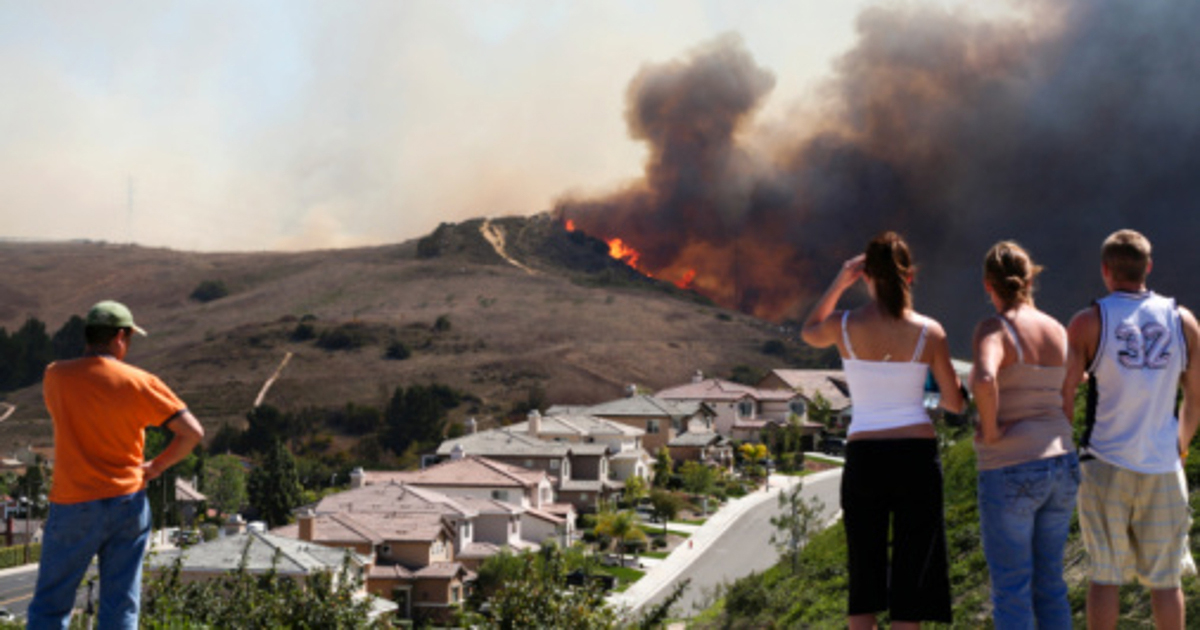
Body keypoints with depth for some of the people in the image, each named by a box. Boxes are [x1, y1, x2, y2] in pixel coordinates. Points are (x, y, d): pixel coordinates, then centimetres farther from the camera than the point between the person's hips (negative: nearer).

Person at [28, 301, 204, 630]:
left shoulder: (55, 376, -3)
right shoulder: (139, 383, -6)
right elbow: (192, 432, -7)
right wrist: (155, 468, 5)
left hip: (74, 506, 0)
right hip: (128, 504, 0)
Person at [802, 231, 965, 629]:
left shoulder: (844, 326, -3)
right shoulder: (929, 332, -4)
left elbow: (809, 333, 22)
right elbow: (955, 404, 5)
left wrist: (840, 283, 22)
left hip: (863, 458, 1)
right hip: (917, 457, 0)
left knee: (865, 579, 8)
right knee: (910, 578, 5)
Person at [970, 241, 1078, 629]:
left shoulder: (994, 330, -13)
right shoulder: (1057, 331, 7)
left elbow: (984, 381, -34)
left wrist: (989, 430, -18)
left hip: (1010, 475, -7)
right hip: (1061, 466, 7)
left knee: (1011, 592, 2)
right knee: (1049, 584, 16)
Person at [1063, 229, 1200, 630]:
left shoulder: (1088, 322, -5)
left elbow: (1065, 395, -6)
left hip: (1106, 463, -2)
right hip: (1162, 465, 2)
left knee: (1104, 575, 5)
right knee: (1165, 579, 10)